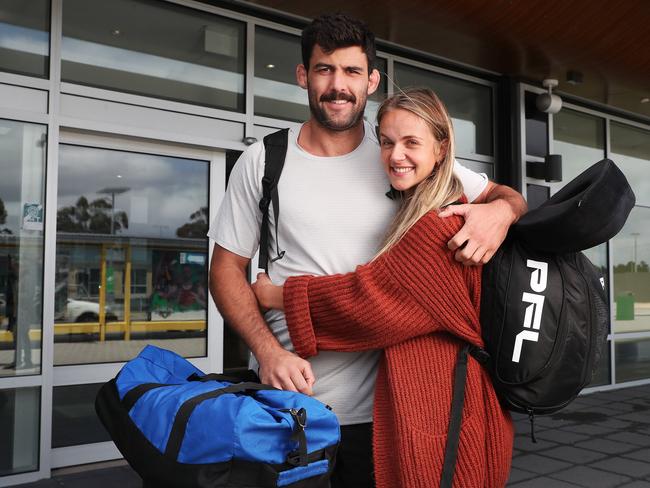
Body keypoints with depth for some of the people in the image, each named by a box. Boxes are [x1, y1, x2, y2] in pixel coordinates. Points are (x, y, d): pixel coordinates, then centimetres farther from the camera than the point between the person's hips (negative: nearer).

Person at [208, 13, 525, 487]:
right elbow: (227, 267, 1)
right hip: (287, 396, 0)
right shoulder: (261, 161, -1)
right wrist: (268, 350, -13)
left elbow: (507, 195, 6)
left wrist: (499, 210, -19)